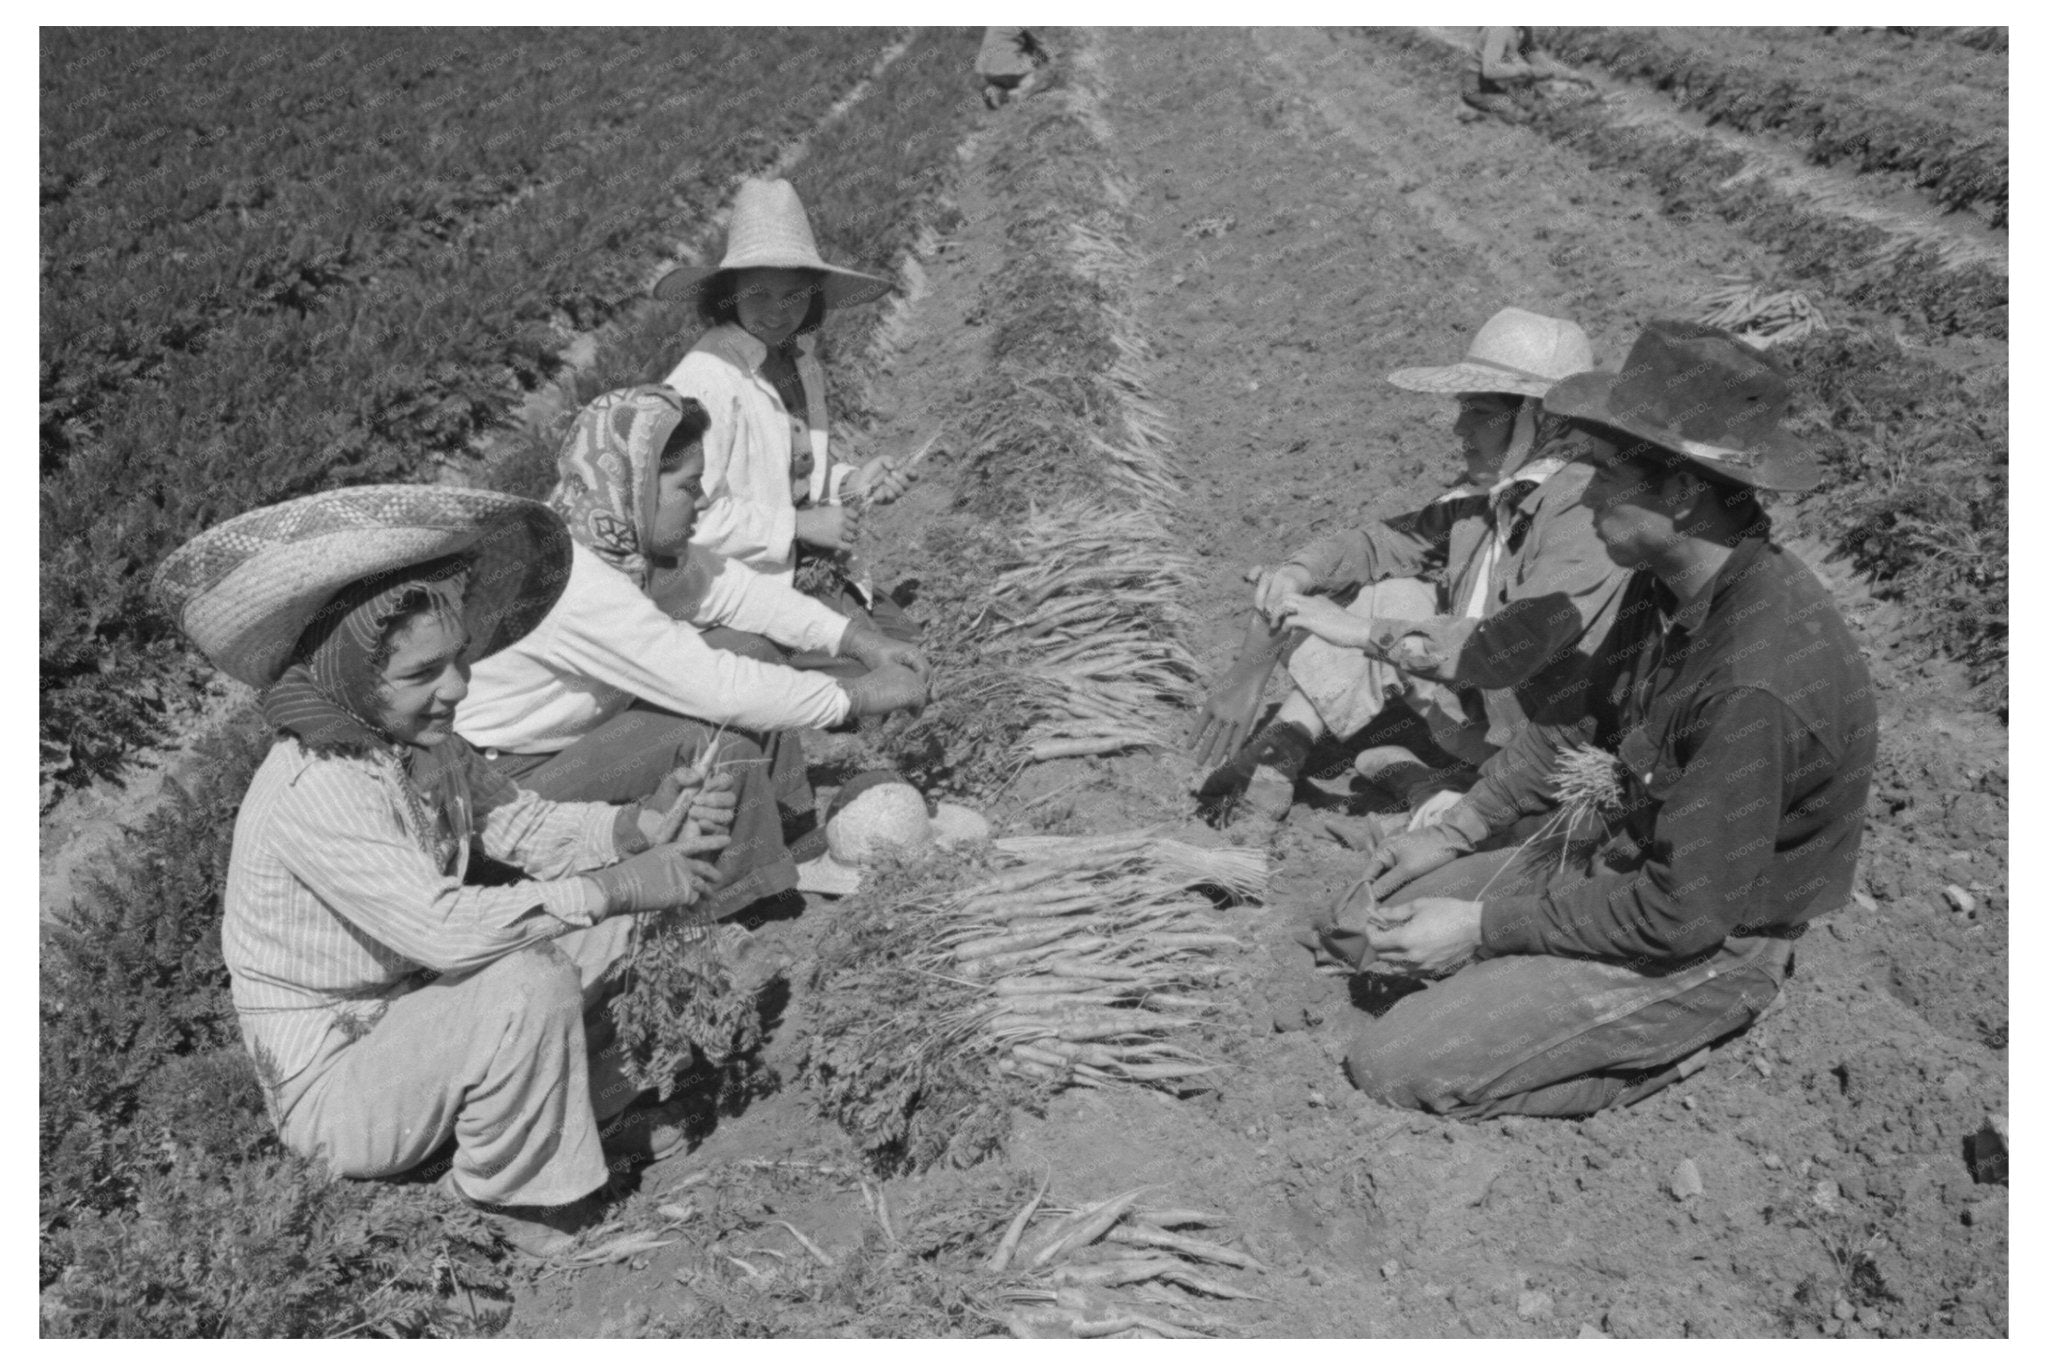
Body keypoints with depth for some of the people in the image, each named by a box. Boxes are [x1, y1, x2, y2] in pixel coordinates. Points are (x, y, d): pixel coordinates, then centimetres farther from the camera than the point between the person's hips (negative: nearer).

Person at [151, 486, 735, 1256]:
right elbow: (444, 928, -38)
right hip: (330, 1078, -8)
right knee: (528, 985, -31)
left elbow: (515, 822, -2)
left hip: (409, 1009, 8)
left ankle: (589, 1110, 11)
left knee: (595, 912, -1)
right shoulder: (313, 793, -31)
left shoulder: (416, 741, -5)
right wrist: (616, 887, -33)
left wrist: (640, 825, -20)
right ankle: (515, 1197, -7)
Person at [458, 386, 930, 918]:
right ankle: (734, 901, -3)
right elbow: (715, 689, -33)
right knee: (719, 742, -26)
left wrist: (858, 640, -9)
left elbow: (732, 587, 1)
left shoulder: (623, 530, -7)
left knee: (748, 649, -1)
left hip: (582, 727, 9)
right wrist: (854, 696, -23)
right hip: (505, 787, -9)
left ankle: (789, 828, 8)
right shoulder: (574, 580, -33)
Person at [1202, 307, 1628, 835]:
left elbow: (1507, 651, -35)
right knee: (1391, 597, -1)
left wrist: (1362, 634, -34)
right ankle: (1280, 751, -1)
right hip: (1481, 703, 8)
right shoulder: (1490, 491, 2)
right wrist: (1297, 574, -10)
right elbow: (1388, 542, 9)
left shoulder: (1585, 514, -24)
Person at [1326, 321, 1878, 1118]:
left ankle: (1662, 1050, 1)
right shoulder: (1666, 585, -5)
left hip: (1704, 948, -8)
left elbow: (1681, 914, -27)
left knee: (1391, 1069, -11)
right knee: (1353, 923, 5)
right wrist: (1456, 832, 6)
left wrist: (1485, 926, -18)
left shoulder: (1755, 685, -33)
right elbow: (1583, 729, 11)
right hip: (1617, 867, 8)